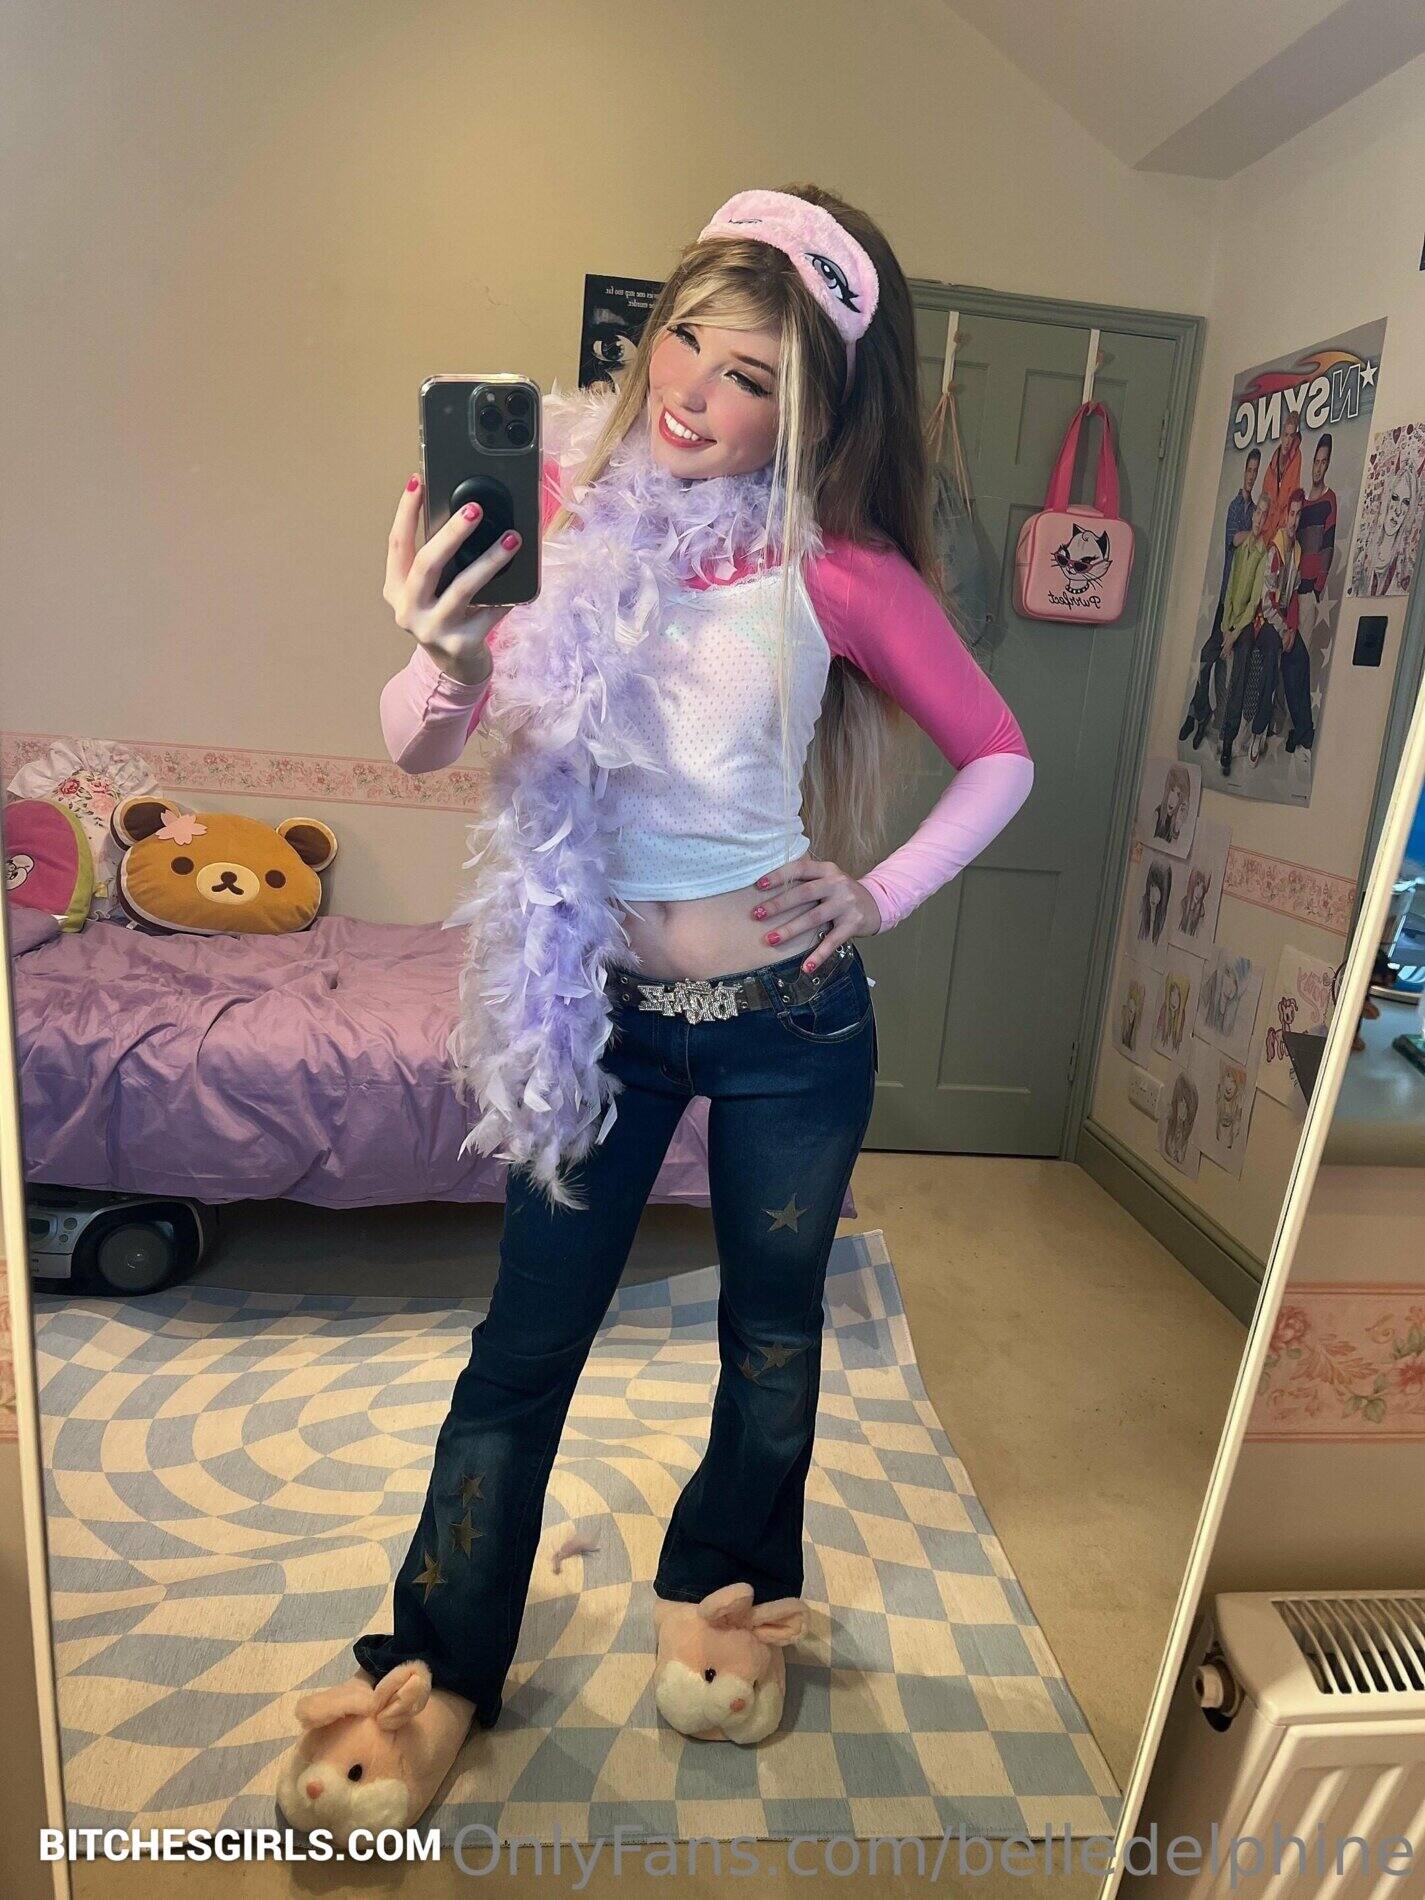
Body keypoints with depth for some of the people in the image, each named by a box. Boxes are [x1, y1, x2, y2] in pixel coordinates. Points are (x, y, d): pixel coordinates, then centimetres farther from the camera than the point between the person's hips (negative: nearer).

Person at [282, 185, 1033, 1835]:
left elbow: (999, 756, 2)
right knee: (525, 1344, 11)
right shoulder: (563, 500, -4)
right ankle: (435, 1667, 35)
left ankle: (728, 1591, 49)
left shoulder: (837, 566, -9)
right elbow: (416, 744, -9)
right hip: (597, 1000, 1)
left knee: (773, 1329, 19)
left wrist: (879, 895, -8)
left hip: (788, 1015, 0)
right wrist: (440, 664, -30)